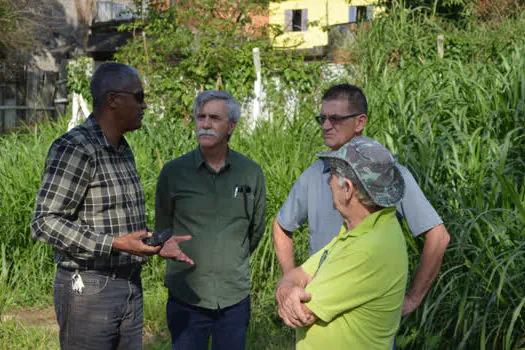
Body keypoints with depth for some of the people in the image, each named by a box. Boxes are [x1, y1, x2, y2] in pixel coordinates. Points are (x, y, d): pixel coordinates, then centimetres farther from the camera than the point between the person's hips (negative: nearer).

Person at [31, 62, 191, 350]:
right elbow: (45, 223, -22)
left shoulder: (122, 151, 12)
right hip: (88, 290, -8)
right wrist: (116, 244, -28)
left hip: (130, 288, 9)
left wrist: (157, 244, 7)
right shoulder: (74, 148, -17)